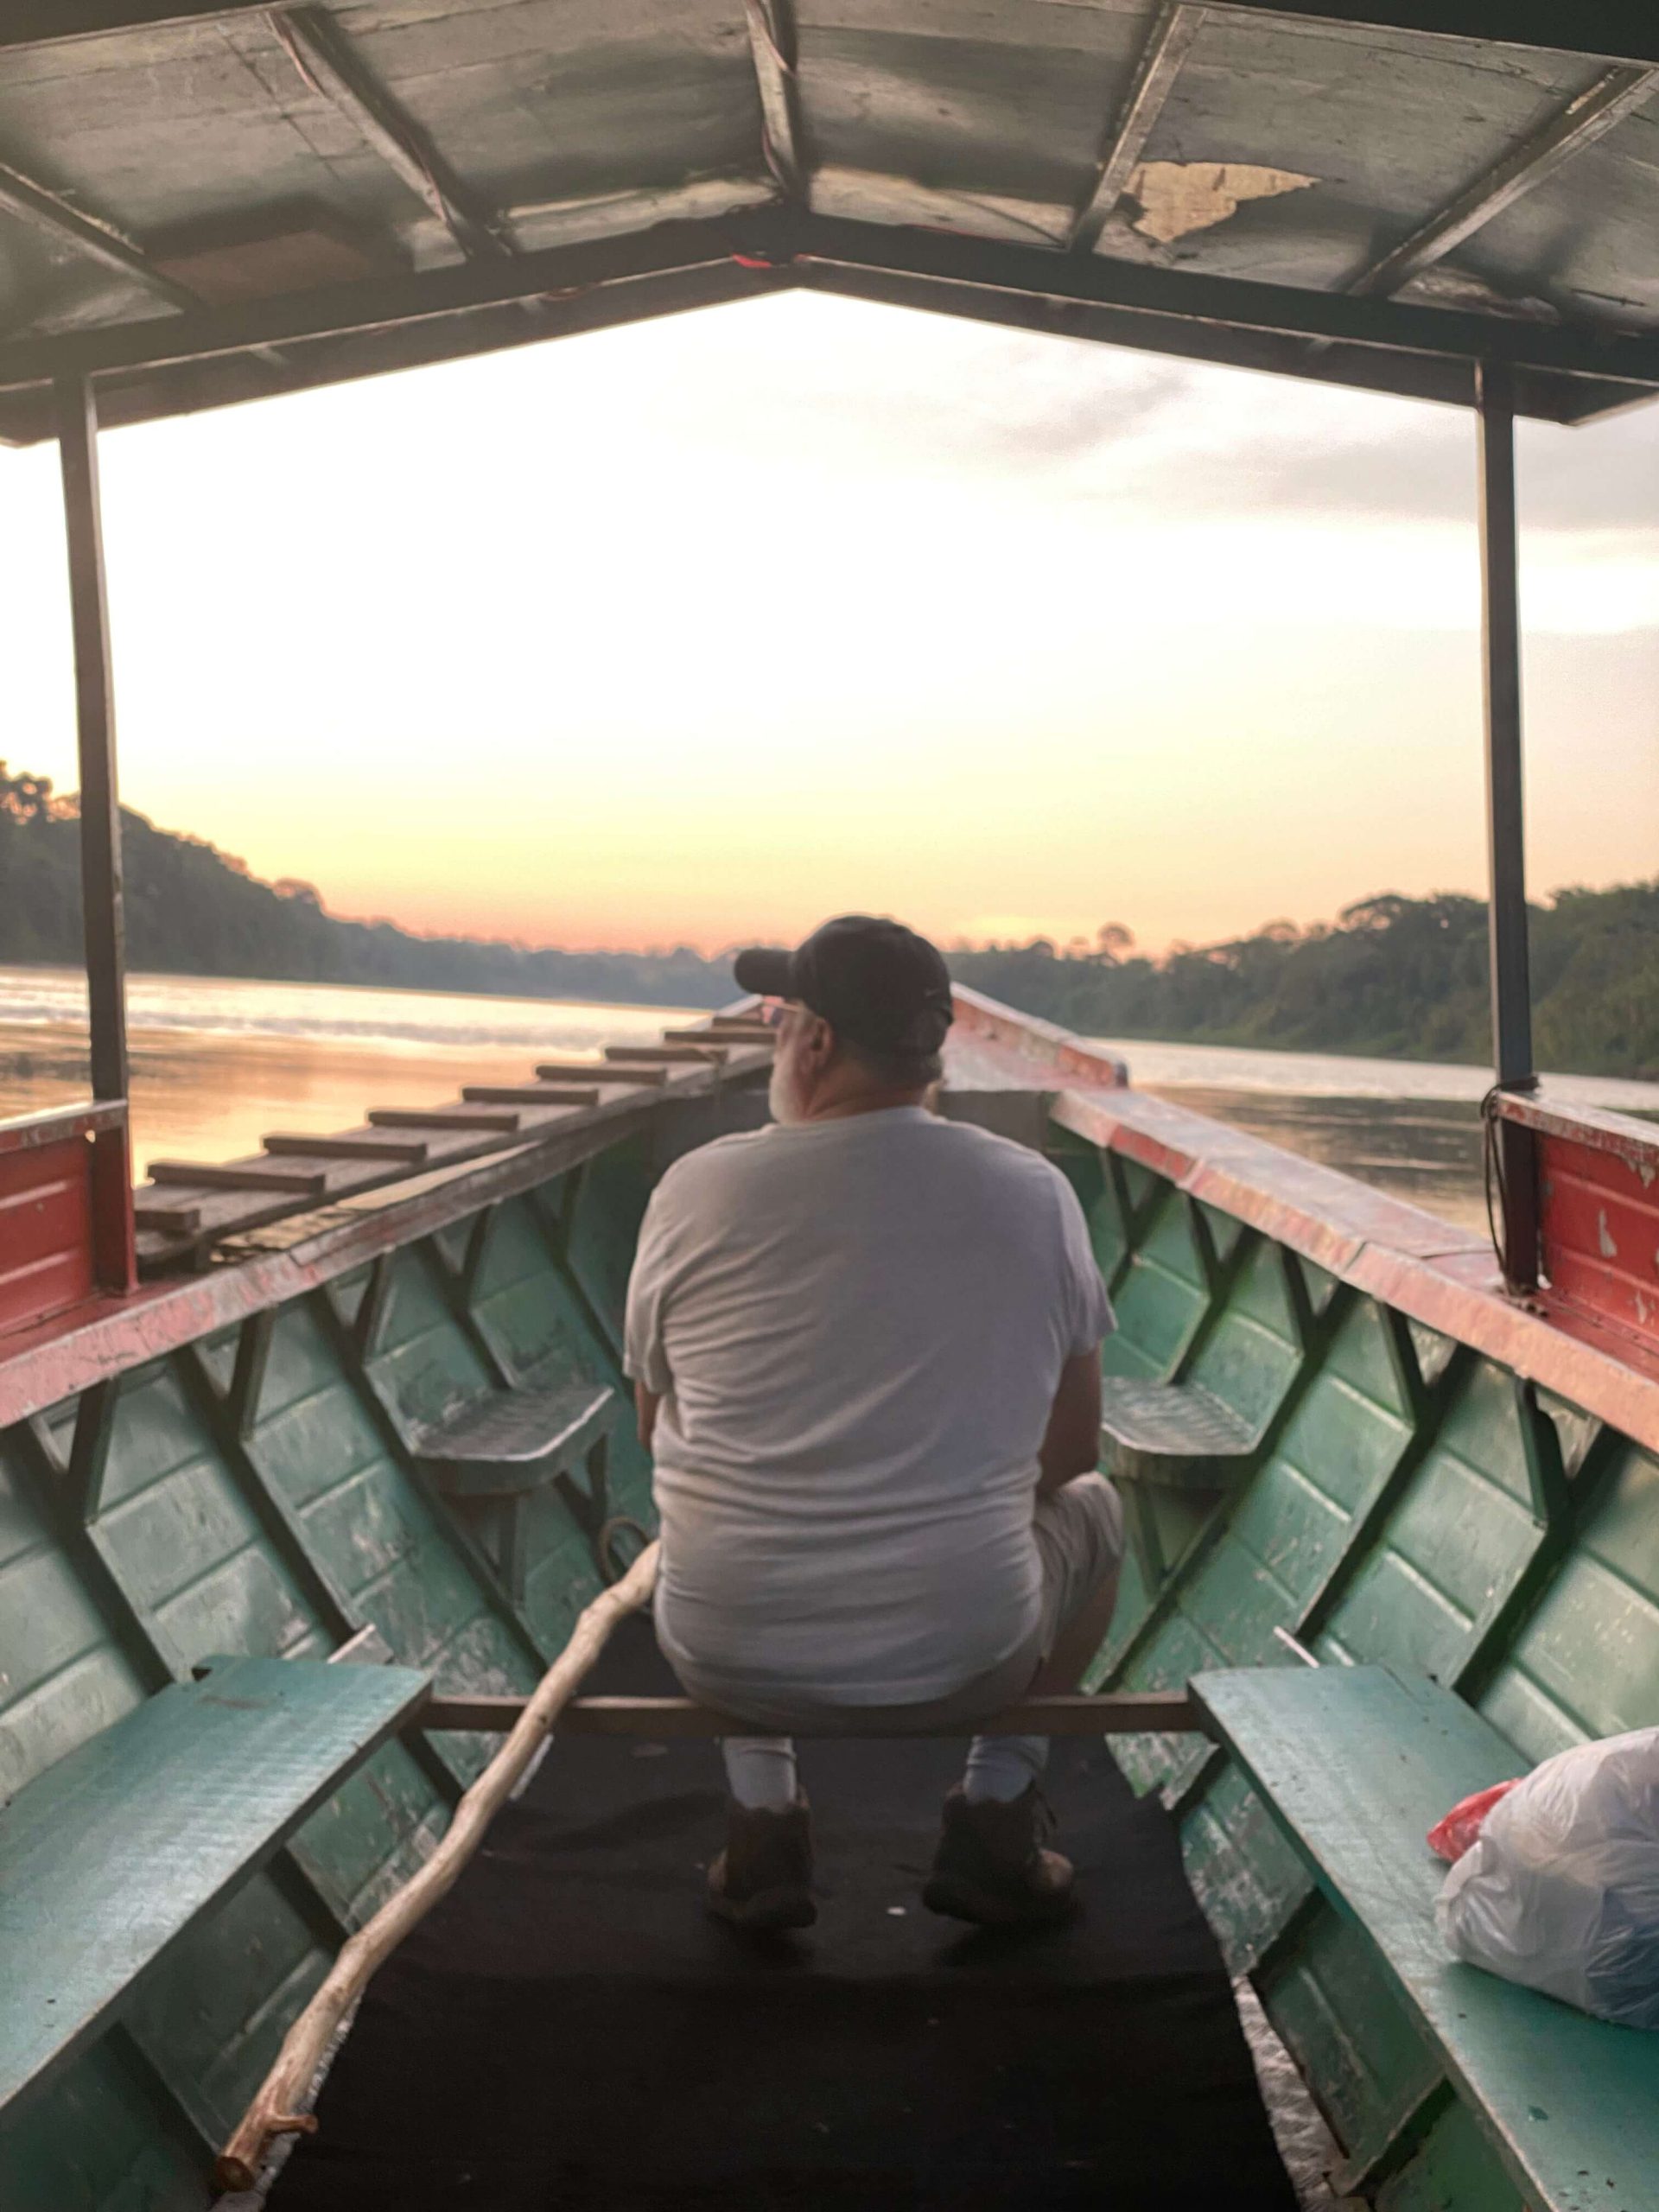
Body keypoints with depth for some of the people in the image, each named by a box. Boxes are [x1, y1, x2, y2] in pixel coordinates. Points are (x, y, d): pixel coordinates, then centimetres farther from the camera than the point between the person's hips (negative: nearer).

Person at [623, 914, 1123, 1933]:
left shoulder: (697, 1187, -7)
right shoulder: (1034, 1191, -6)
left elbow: (660, 1434, 7)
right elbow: (1071, 1450, 4)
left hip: (731, 1658, 1)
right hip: (964, 1657, 0)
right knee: (1091, 1505, 30)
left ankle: (763, 1812, 23)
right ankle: (997, 1813, 20)